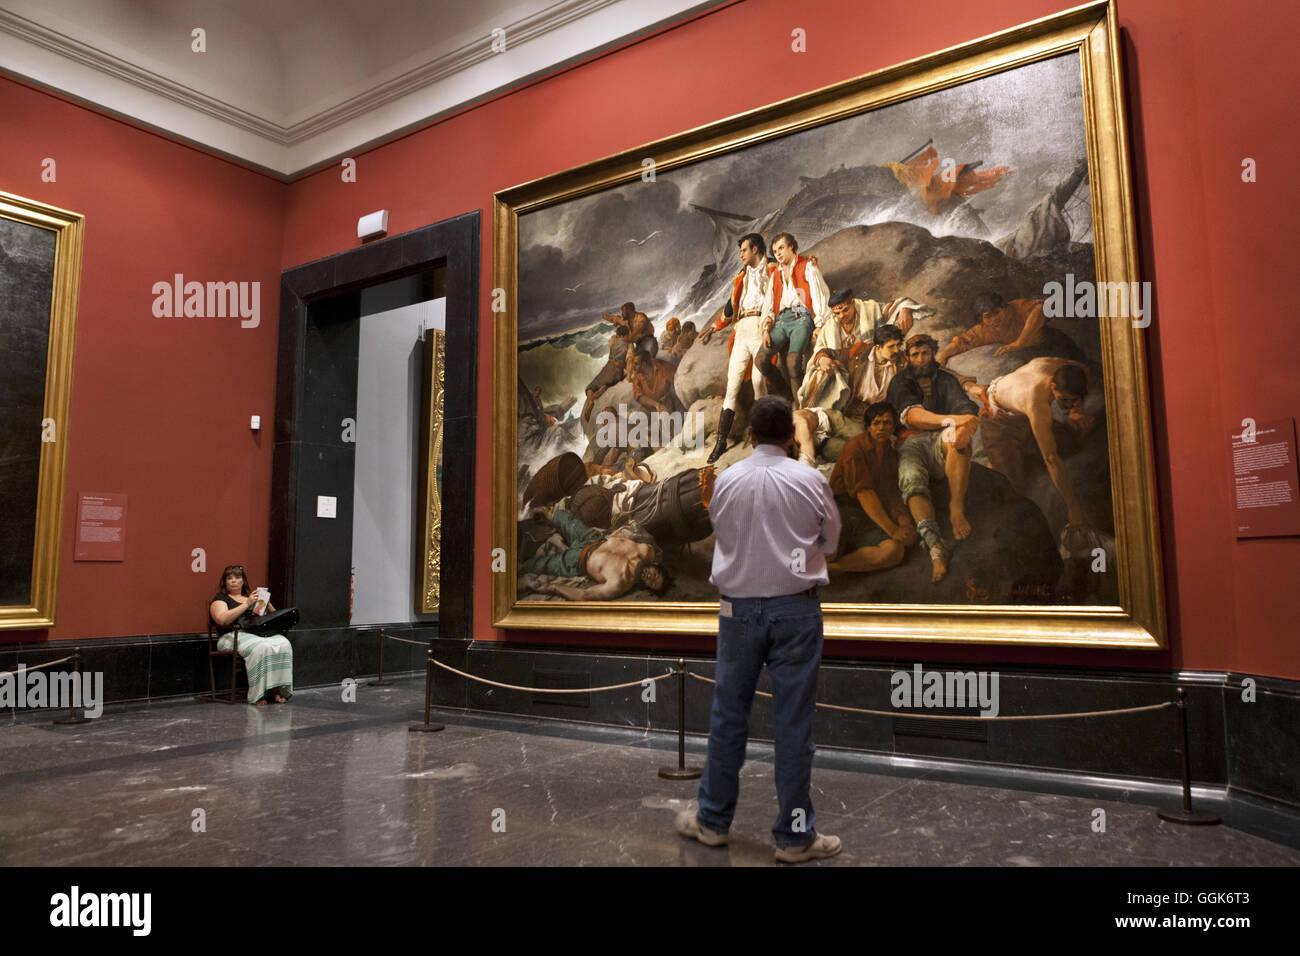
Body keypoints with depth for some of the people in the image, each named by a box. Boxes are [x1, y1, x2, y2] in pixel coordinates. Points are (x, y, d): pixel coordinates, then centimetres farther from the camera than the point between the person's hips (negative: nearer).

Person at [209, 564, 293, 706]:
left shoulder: (252, 597, 27)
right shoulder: (220, 598, 12)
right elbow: (222, 619, -10)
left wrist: (267, 603, 4)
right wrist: (246, 604, -14)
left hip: (261, 633, 5)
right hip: (234, 636, -4)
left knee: (283, 644, -29)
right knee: (261, 648, -37)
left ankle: (276, 689, -28)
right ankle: (259, 694, -31)